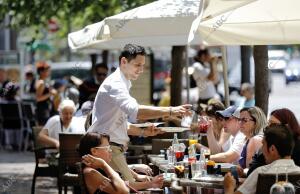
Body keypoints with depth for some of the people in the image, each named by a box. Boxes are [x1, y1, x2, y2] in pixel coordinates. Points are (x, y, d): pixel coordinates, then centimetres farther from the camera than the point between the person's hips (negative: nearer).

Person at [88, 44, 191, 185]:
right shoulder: (115, 84, -15)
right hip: (107, 147, -11)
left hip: (114, 148, 11)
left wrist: (143, 132, 13)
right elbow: (135, 111, -34)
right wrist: (170, 111, -37)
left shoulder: (121, 83, 19)